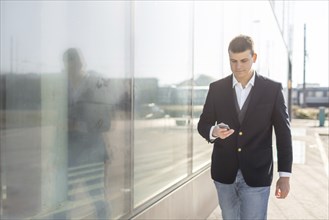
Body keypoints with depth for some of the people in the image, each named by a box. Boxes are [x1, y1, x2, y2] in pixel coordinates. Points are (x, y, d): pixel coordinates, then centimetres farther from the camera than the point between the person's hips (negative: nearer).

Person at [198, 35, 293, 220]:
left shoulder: (273, 89, -4)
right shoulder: (216, 88, 2)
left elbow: (284, 134, -1)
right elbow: (203, 124, 6)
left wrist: (285, 176, -4)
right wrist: (214, 132, -18)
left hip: (257, 174, -2)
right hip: (224, 172, 3)